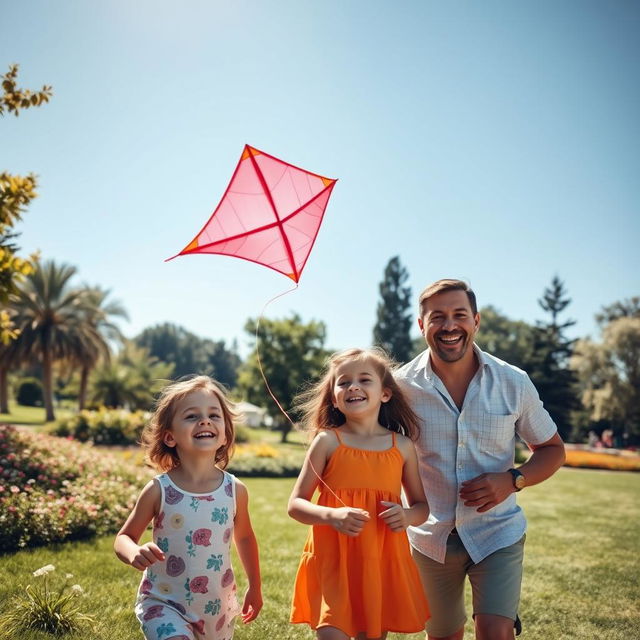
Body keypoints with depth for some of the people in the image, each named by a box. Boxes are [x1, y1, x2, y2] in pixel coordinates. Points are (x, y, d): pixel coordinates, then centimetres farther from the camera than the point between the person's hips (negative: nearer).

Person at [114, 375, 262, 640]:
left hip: (217, 607, 3)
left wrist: (255, 586, 18)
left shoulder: (236, 491, -9)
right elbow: (124, 537, -4)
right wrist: (134, 553, -26)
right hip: (164, 604, -3)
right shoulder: (158, 490, -15)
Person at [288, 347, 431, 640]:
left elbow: (421, 506, 13)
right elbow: (295, 504, -2)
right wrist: (331, 515, -20)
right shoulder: (328, 441, -3)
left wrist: (407, 516, -9)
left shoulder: (402, 446, 4)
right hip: (333, 559, -2)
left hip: (382, 561, 3)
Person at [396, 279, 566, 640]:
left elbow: (553, 449, 3)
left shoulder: (514, 383, -9)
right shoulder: (402, 386, -11)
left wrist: (513, 480, -16)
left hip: (497, 532, -1)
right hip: (431, 538, 1)